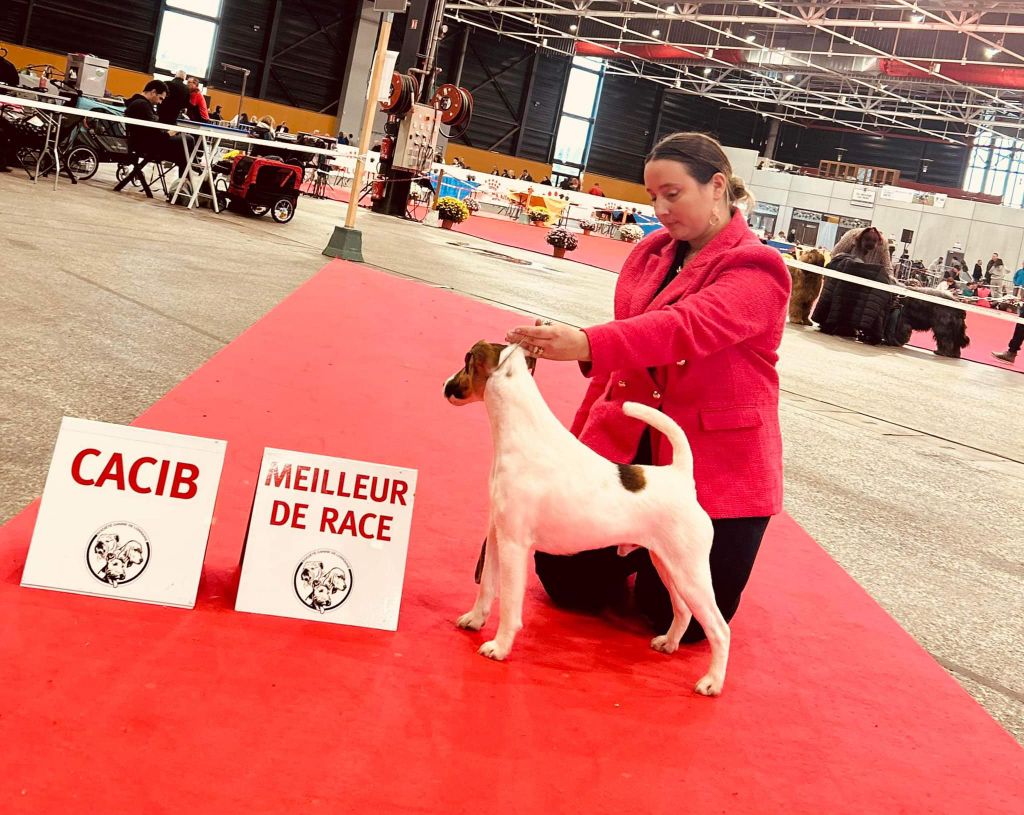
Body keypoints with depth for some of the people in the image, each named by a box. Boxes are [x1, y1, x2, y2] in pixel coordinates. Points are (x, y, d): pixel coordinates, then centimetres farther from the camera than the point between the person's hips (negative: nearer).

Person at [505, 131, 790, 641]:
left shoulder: (756, 269, -15)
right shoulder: (651, 252, 7)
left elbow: (684, 328, -33)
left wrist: (585, 344, -47)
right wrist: (579, 442, 11)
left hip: (716, 469, -6)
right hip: (625, 448, 6)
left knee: (682, 622, 0)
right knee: (568, 583, 7)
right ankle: (641, 547, 37)